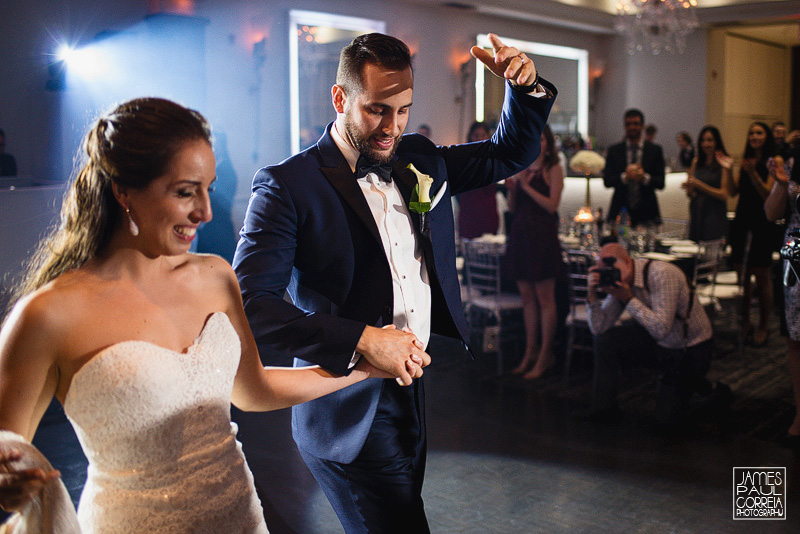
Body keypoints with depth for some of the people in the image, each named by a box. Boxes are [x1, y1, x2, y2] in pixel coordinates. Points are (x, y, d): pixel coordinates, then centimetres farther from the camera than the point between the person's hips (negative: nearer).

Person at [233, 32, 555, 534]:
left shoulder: (419, 160, 7)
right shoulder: (287, 185, -14)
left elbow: (512, 153, 16)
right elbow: (250, 301, -22)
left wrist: (527, 86, -5)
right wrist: (362, 340, -29)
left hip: (423, 395, 7)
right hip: (352, 414, -7)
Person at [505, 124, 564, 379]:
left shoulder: (553, 169, -3)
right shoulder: (521, 168, 12)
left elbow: (552, 205, -13)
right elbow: (513, 206, 14)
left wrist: (526, 186, -14)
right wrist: (512, 188, -5)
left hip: (543, 236, -6)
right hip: (520, 233, 6)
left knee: (544, 298, -1)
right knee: (527, 297, 11)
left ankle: (545, 356, 7)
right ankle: (530, 351, 21)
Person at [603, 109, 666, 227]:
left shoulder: (655, 150, 6)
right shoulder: (614, 150, 7)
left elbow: (661, 183, 2)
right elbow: (607, 181, 0)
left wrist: (645, 177, -17)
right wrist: (624, 177, -17)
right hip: (620, 210, 0)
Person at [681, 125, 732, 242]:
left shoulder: (723, 162, -5)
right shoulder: (696, 162, 10)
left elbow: (723, 195, -10)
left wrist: (699, 184, -14)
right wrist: (689, 189, -8)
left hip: (715, 215, -5)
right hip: (696, 214, 5)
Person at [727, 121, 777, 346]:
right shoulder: (746, 161, 13)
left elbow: (768, 194, -14)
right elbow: (733, 192, 7)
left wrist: (753, 174, -26)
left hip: (762, 224, -5)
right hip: (742, 222, 5)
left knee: (762, 278, 1)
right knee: (742, 275, 8)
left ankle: (764, 326, 11)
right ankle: (744, 322, 17)